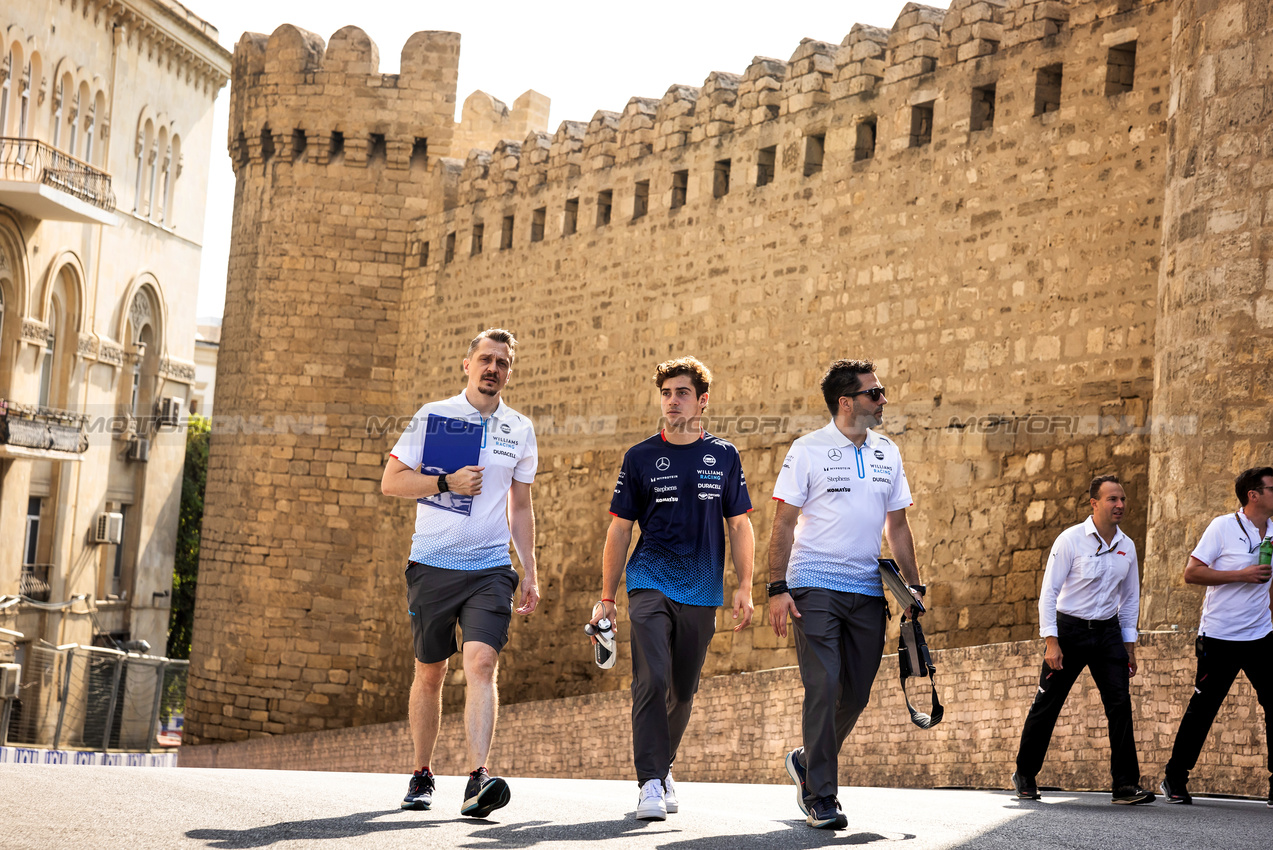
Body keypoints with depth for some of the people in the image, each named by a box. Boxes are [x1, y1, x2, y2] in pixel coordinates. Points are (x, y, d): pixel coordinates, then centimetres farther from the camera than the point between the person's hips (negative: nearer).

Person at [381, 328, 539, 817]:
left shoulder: (520, 430, 11)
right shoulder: (431, 417, 2)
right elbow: (391, 482, 1)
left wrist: (530, 572, 13)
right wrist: (448, 483, -12)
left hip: (491, 568, 1)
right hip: (432, 565, -1)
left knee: (482, 662, -17)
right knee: (429, 671, 7)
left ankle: (478, 778, -26)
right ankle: (422, 776, 23)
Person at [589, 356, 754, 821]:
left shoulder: (724, 456, 7)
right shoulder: (640, 457, 4)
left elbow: (739, 525, 10)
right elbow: (619, 529, 6)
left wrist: (744, 587, 0)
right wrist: (606, 598, 3)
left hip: (702, 592, 2)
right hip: (650, 585, -2)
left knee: (684, 691, 10)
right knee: (652, 680, -17)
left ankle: (664, 765, 32)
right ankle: (651, 783, -18)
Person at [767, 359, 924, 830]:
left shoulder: (887, 452, 12)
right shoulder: (808, 450, -3)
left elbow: (897, 525, 18)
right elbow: (784, 523, -5)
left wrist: (914, 585, 12)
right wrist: (778, 589, -12)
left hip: (869, 592, 5)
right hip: (815, 587, -5)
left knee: (856, 695, 6)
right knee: (823, 690, -11)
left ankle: (807, 761, 30)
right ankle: (821, 798, -5)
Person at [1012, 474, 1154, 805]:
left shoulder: (1127, 547, 6)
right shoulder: (1071, 539, -9)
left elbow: (1130, 598, 16)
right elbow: (1048, 592, -9)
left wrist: (1129, 646, 13)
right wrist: (1051, 642, -15)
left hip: (1108, 631, 4)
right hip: (1070, 628, -4)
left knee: (1120, 703, -9)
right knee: (1047, 705, 4)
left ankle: (1126, 785, -9)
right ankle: (1025, 776, 21)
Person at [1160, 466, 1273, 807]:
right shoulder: (1223, 527, -7)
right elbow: (1191, 573, -11)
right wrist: (1243, 576, -16)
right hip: (1219, 637, -5)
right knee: (1203, 708, 2)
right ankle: (1174, 780, 15)